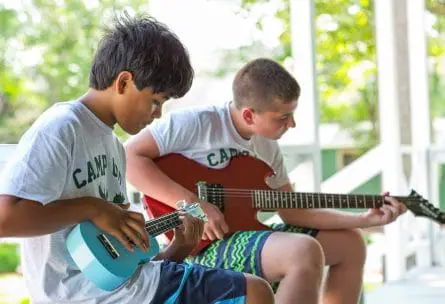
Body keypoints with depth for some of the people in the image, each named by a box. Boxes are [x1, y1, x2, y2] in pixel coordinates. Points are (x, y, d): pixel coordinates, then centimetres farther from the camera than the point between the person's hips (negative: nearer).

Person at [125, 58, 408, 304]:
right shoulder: (196, 123, -14)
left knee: (350, 244, 11)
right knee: (304, 252, -32)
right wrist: (193, 203, -25)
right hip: (201, 247, -9)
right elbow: (130, 156, -19)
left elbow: (293, 211, 13)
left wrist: (365, 219, 4)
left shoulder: (267, 146, 10)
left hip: (244, 236, 9)